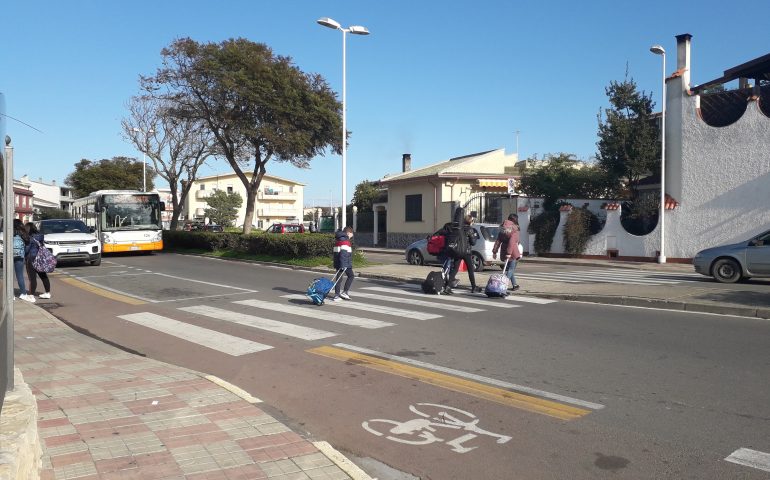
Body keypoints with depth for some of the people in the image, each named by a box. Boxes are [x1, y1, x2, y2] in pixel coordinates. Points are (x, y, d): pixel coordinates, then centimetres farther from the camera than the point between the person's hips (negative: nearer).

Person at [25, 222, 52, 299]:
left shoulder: (30, 238, -15)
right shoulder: (40, 236, 8)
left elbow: (26, 249, -15)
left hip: (32, 259, -8)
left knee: (32, 277, -4)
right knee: (43, 276, 15)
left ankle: (31, 295, -3)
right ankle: (48, 293, 22)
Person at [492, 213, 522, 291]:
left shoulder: (503, 228, 8)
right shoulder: (515, 228, -10)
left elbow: (498, 240, 5)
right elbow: (512, 241, -21)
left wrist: (494, 251, 5)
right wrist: (509, 252, -24)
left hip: (503, 251, 6)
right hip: (512, 252, -6)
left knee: (510, 268, 19)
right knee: (511, 268, 2)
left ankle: (514, 285, 27)